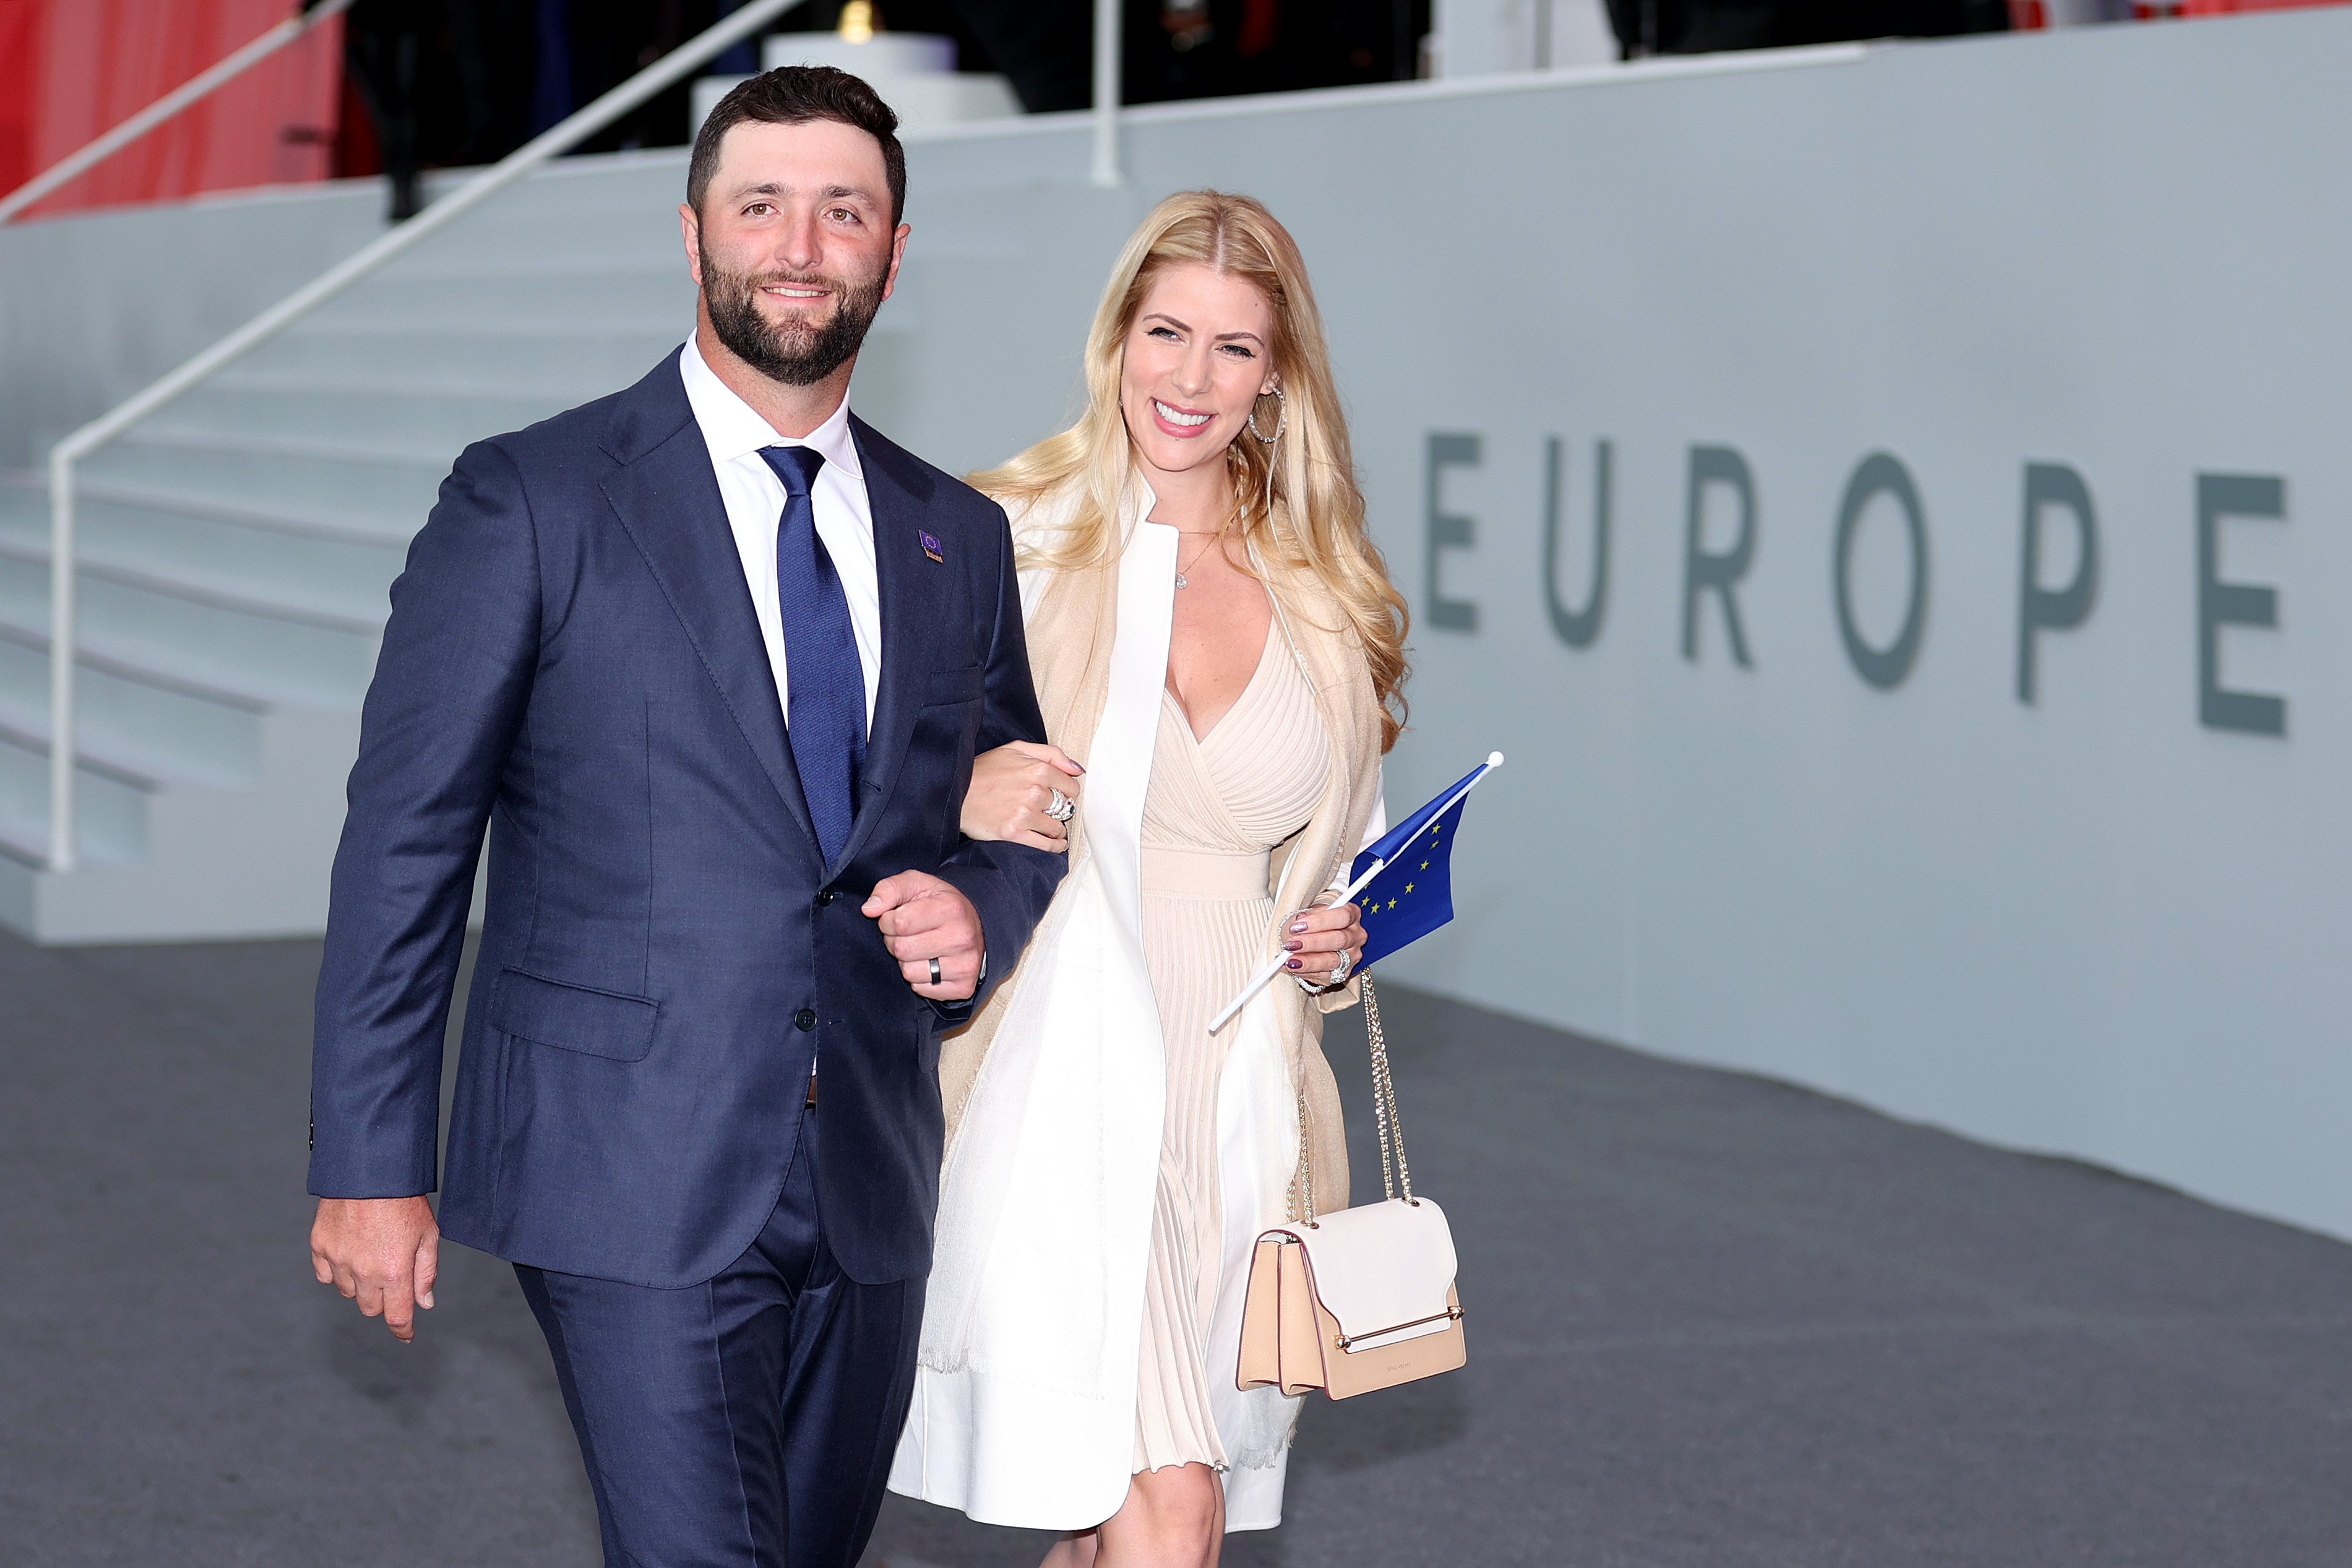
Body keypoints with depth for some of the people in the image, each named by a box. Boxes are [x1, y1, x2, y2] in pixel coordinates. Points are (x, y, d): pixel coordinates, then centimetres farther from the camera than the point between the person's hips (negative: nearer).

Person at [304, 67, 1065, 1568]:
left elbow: (1023, 810, 23)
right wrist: (371, 1165, -7)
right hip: (636, 1178, -5)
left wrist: (981, 911, -2)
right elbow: (406, 839, -4)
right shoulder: (531, 502, -3)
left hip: (866, 1194, 5)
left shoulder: (958, 539, 11)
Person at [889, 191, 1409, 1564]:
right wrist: (955, 802, -19)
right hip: (1061, 1084, -4)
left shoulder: (1328, 599, 11)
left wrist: (1339, 942, 3)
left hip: (1242, 1103, 4)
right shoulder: (1009, 541, -1)